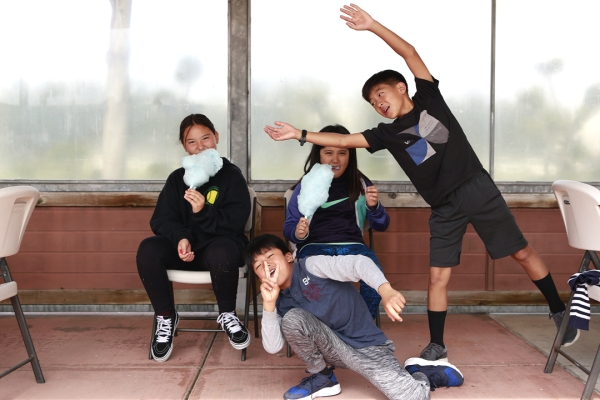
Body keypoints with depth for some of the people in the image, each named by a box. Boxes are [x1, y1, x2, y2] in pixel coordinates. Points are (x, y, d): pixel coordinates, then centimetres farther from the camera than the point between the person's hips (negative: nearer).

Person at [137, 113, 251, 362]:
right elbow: (161, 219, 1)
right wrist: (180, 238, -21)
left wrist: (203, 211, -27)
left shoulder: (231, 175, -1)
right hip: (185, 247, 3)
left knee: (223, 252, -39)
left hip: (219, 245, -3)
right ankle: (166, 317, -4)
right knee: (148, 250, -26)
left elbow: (235, 222, -10)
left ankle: (227, 315, -8)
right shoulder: (177, 178, 9)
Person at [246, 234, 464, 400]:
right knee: (292, 318, -21)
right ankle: (322, 377, 3)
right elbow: (272, 347, -8)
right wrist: (269, 305, -19)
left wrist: (386, 290, -47)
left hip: (367, 346, -4)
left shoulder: (311, 266, -14)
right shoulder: (281, 302, 2)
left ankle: (423, 374, 15)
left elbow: (358, 263, -29)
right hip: (334, 349, 5)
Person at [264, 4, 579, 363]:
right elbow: (344, 140, 0)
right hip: (445, 207, 2)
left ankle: (559, 312, 28)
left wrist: (372, 25, -13)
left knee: (522, 253, 8)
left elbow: (410, 52, -6)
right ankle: (437, 347, 13)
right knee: (438, 277, -1)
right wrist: (300, 134, -5)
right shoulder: (387, 133, 5)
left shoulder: (429, 97, 2)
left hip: (478, 189, -2)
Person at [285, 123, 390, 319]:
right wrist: (298, 233, -19)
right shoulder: (305, 186, 9)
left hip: (352, 245, 2)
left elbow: (381, 225, 11)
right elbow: (289, 227, 6)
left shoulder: (360, 184, 12)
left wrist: (373, 206, -11)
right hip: (315, 246, -2)